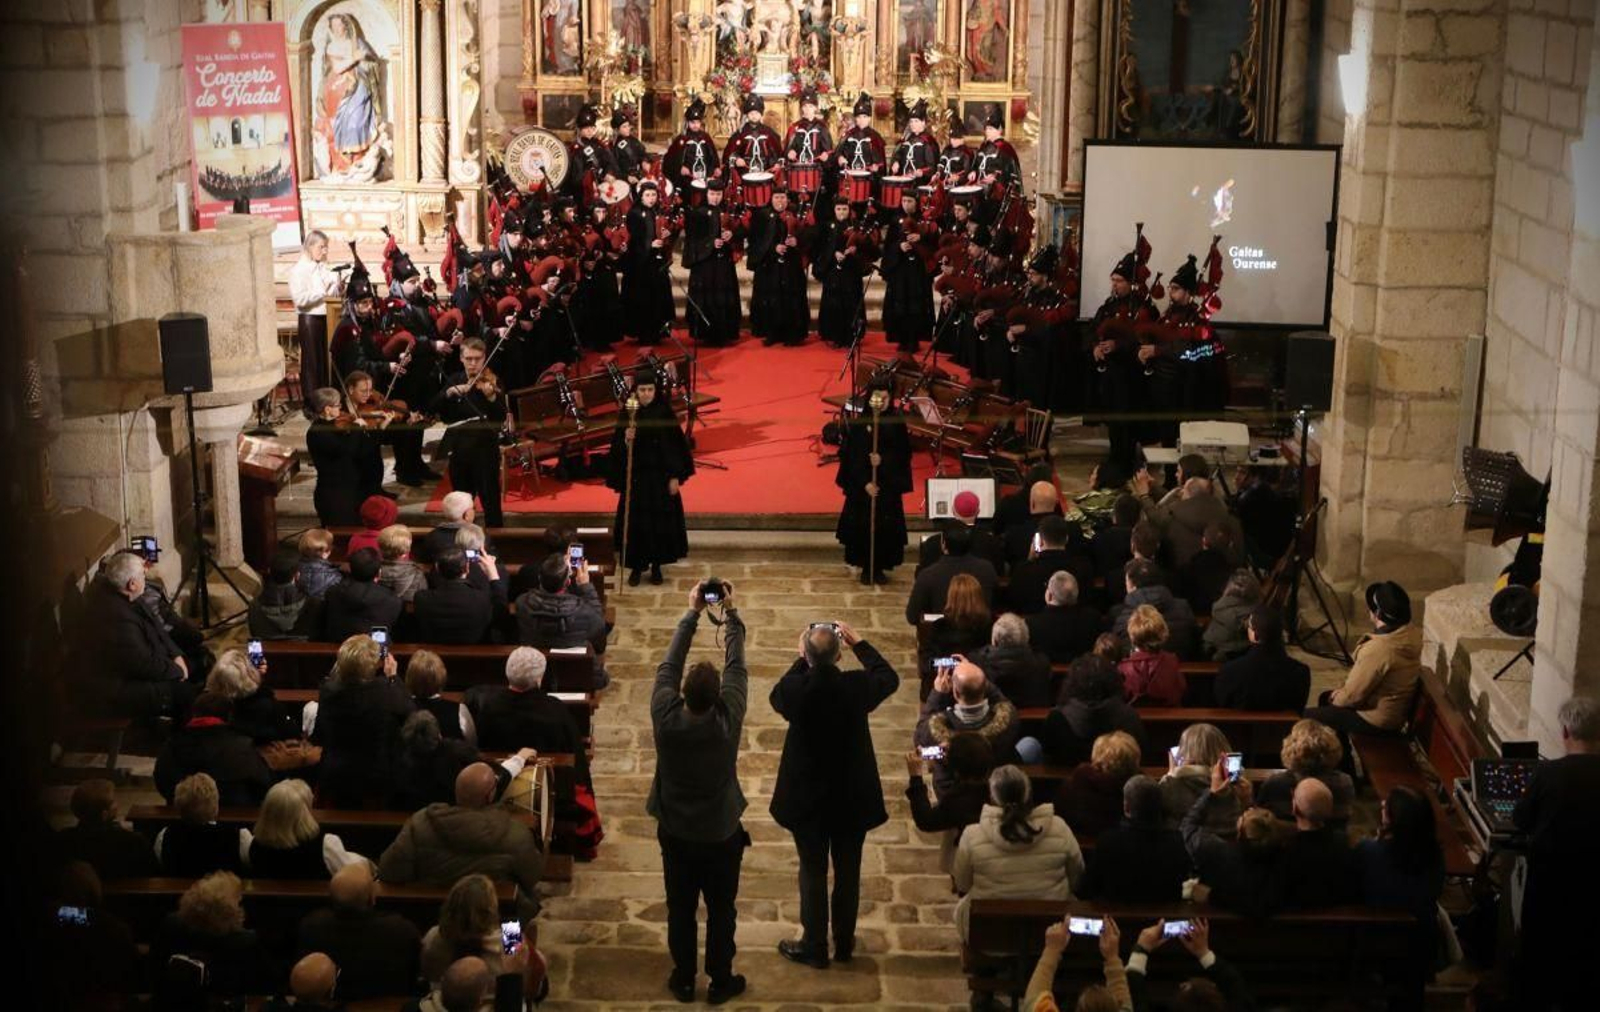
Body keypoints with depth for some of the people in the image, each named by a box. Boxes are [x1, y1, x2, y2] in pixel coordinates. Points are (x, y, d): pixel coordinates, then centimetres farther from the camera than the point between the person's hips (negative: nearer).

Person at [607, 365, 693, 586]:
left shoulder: (665, 413, -6)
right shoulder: (627, 414, -5)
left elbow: (676, 444, -3)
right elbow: (617, 446, -3)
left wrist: (675, 476, -5)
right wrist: (626, 441, -25)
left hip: (660, 475, 0)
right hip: (635, 476, 0)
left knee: (661, 520, 6)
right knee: (635, 521, 4)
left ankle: (656, 565, 22)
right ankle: (636, 566, 18)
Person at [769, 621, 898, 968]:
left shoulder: (795, 689, -23)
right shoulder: (857, 687, -21)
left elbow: (776, 697, 4)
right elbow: (889, 677, 3)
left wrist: (801, 661, 7)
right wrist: (859, 643, 8)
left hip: (807, 799, -1)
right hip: (852, 797, 1)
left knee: (812, 872, 13)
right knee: (848, 872, 17)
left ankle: (814, 947, 23)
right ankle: (845, 944, 31)